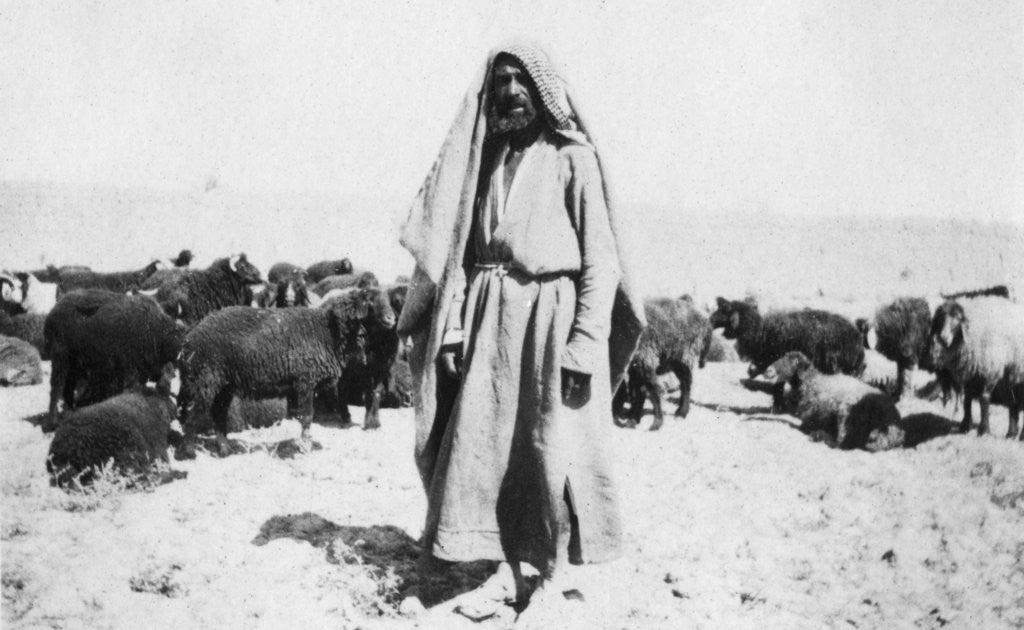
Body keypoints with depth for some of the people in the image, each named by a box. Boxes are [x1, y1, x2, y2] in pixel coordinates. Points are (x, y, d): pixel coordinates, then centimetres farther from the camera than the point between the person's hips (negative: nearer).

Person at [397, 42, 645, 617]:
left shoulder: (573, 158, 0)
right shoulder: (485, 157, 15)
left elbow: (600, 259, -6)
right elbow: (458, 247, 11)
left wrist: (586, 344, -14)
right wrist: (452, 327, 0)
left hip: (552, 317, -4)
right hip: (490, 322, 5)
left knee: (554, 456, -4)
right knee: (484, 451, 3)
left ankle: (552, 577, 11)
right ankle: (512, 577, 16)